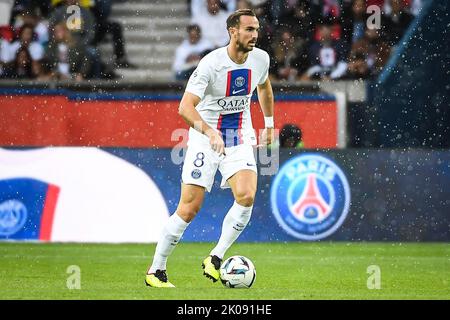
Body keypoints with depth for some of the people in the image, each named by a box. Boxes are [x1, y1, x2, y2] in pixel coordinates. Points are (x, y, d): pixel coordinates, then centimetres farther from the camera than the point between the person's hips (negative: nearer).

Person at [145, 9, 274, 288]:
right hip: (205, 137, -4)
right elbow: (185, 107, -29)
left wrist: (269, 124, 26)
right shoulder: (211, 63, -21)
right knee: (189, 209, -6)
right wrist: (210, 132, -43)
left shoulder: (261, 58, -3)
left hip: (240, 138, 4)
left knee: (246, 197, -20)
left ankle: (215, 259, -7)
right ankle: (156, 270, 8)